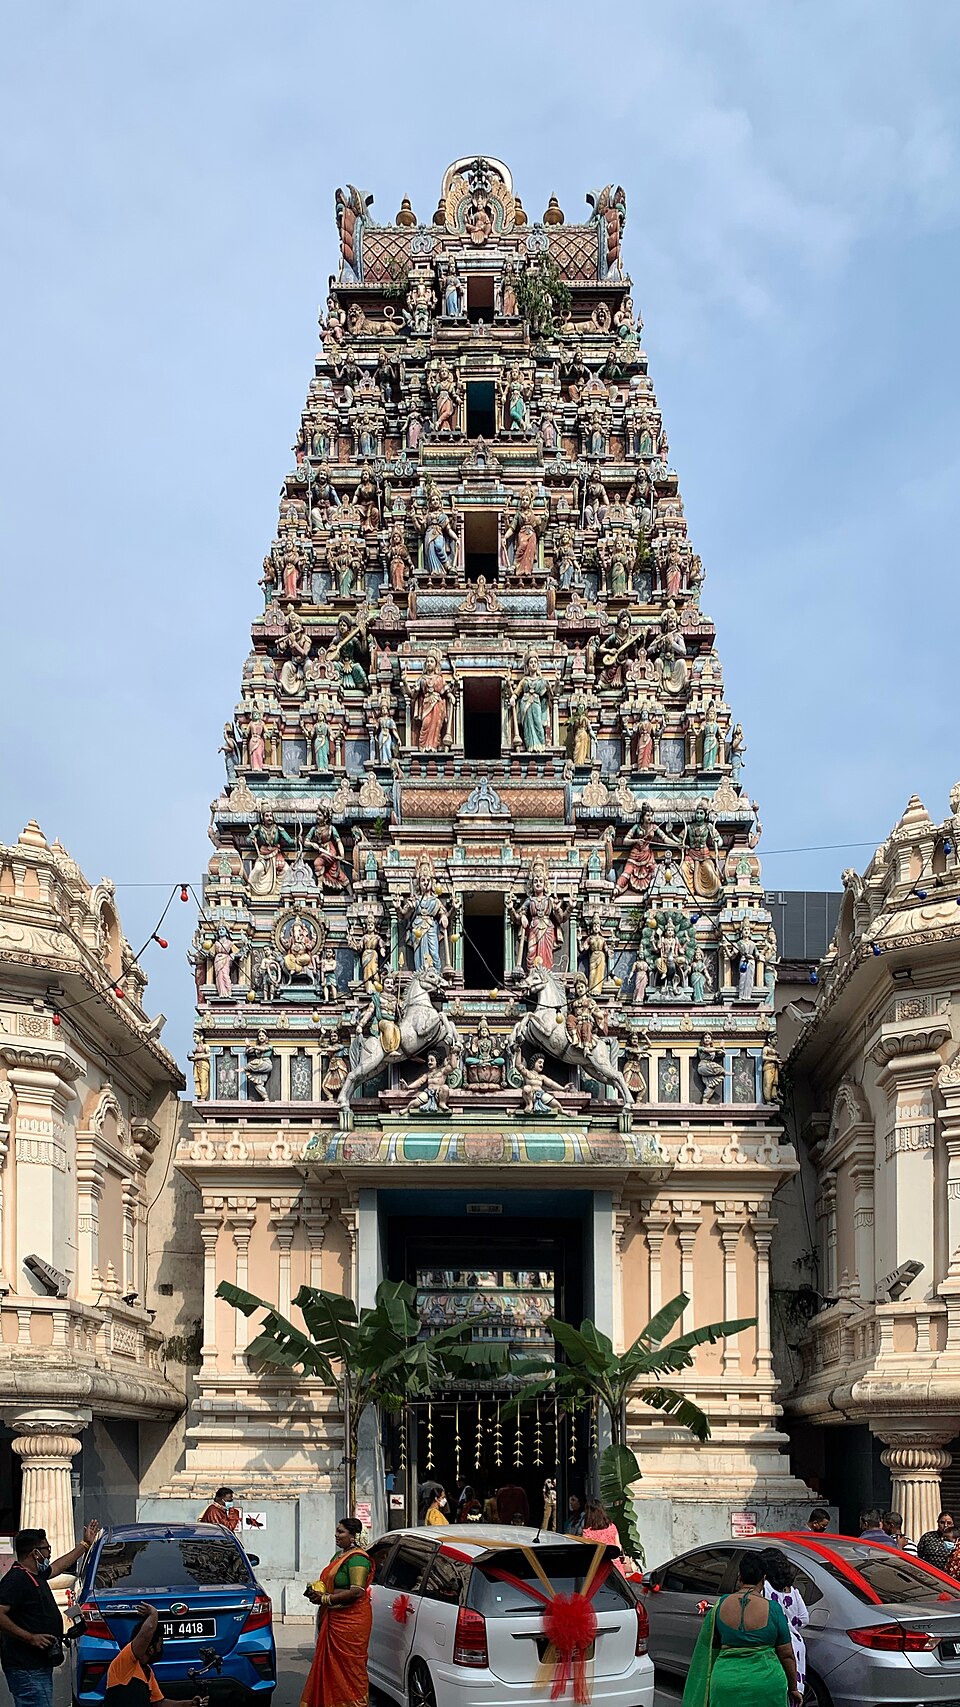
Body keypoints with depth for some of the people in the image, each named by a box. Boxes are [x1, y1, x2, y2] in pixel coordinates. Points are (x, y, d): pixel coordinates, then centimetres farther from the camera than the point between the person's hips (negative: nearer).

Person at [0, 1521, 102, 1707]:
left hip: (40, 1666, 11)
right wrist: (31, 1638, -25)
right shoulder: (17, 1579, -17)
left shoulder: (36, 1575, 15)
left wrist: (86, 1544, 45)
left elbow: (58, 1566, 36)